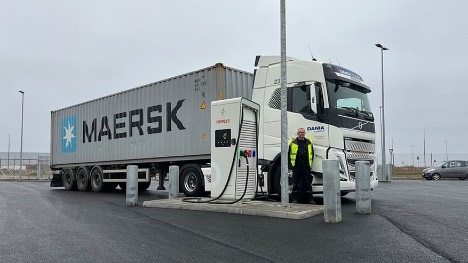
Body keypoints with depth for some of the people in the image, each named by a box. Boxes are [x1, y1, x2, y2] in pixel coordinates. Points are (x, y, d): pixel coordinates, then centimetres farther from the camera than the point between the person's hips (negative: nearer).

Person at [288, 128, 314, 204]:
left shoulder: (308, 142, 12)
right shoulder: (293, 142, 4)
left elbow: (311, 153, 17)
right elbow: (289, 153, 5)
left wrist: (310, 163, 9)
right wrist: (291, 163, -1)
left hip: (306, 166, 2)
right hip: (296, 166, -2)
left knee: (308, 182, 3)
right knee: (295, 183, 2)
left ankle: (309, 199, 9)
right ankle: (295, 198, 10)